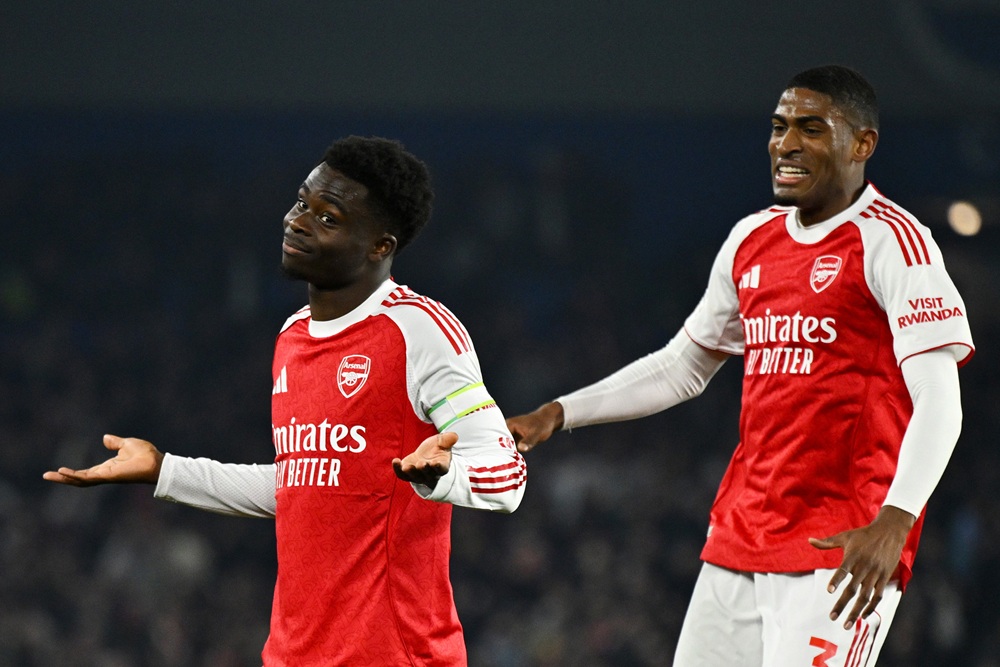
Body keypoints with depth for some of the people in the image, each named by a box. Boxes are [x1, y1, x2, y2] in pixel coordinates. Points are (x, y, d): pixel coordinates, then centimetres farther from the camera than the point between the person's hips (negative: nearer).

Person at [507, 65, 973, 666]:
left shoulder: (890, 242, -9)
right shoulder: (752, 241, 15)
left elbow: (938, 402, -17)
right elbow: (683, 366, 29)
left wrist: (893, 524, -30)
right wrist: (558, 415, 21)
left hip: (841, 548, -8)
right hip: (741, 540, 8)